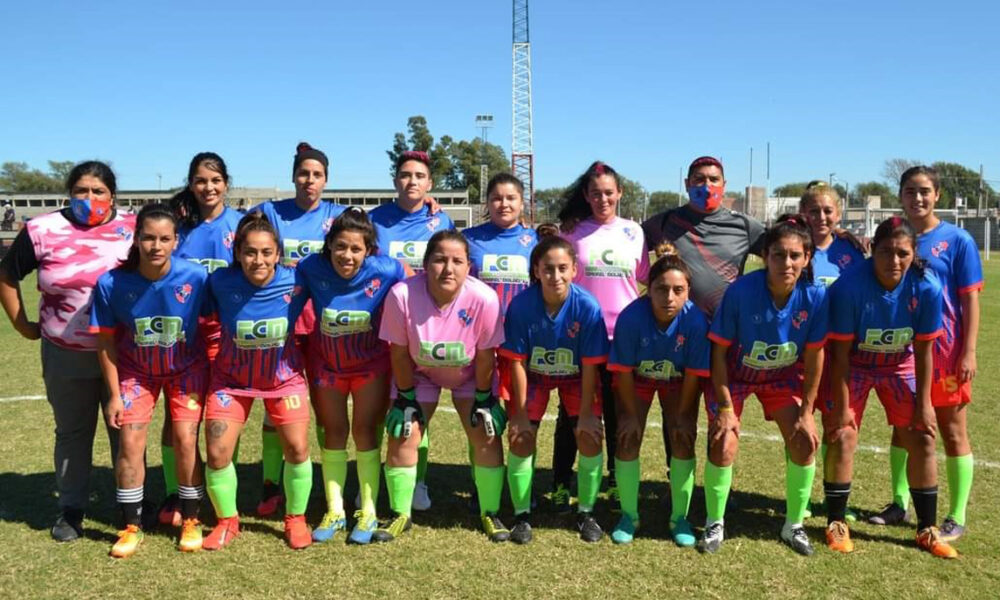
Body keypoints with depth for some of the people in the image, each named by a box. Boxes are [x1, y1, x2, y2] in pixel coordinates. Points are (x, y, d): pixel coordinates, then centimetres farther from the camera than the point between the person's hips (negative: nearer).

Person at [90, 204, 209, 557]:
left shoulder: (195, 278, -24)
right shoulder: (111, 283, -22)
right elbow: (105, 341, -9)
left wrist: (214, 380, -10)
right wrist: (114, 394, -5)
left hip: (186, 369, -1)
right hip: (136, 370, 1)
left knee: (185, 440, -7)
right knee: (130, 442, -4)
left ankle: (191, 521, 12)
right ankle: (132, 527, 13)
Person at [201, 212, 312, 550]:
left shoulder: (295, 281, -21)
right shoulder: (220, 282, -21)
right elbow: (207, 320, -5)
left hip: (283, 376, 0)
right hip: (232, 378, 0)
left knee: (297, 449, -4)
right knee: (217, 453, -4)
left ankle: (296, 519, 21)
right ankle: (227, 522, 22)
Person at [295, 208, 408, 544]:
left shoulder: (385, 271, -25)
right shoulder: (311, 268, -21)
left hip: (371, 362, -2)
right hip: (328, 362, 2)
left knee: (365, 432, 1)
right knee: (333, 432, 10)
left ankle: (368, 513, 15)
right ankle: (335, 511, 23)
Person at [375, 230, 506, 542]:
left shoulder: (484, 298, -33)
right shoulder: (402, 295, -33)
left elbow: (485, 356, -18)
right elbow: (399, 353, -18)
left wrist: (483, 399, -9)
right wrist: (405, 398, -10)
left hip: (470, 375, 0)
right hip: (419, 373, 0)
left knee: (486, 435, -6)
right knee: (403, 436, -4)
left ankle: (489, 513, 15)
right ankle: (400, 515, 16)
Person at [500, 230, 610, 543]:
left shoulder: (588, 306, -30)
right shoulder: (521, 304, -29)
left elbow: (590, 365, -20)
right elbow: (517, 361, -19)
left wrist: (586, 413, -15)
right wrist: (521, 412, -15)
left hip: (576, 377, 0)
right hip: (534, 375, 0)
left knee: (590, 436, -10)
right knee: (521, 437, -9)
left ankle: (586, 513, 11)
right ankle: (522, 515, 9)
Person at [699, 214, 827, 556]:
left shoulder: (815, 296, -24)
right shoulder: (741, 291, -32)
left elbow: (814, 355, -11)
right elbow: (719, 349, -21)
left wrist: (806, 411, -7)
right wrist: (725, 406, -18)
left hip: (783, 375, 3)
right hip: (734, 373, -2)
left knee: (805, 442, -6)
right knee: (724, 443, -14)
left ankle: (794, 526, 17)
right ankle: (714, 525, 9)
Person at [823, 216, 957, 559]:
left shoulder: (926, 287, -23)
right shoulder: (850, 285, -29)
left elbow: (923, 350, -11)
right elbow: (841, 351, -21)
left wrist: (923, 404, -7)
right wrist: (842, 405, -17)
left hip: (899, 365, 3)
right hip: (854, 365, -3)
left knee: (922, 439, 2)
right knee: (842, 436, -11)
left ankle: (927, 529, 19)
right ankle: (836, 524, 7)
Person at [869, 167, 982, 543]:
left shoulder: (956, 240, -6)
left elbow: (970, 299, -6)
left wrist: (969, 351, -12)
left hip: (944, 350, -4)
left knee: (953, 432, 5)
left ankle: (957, 518, 15)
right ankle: (899, 503, 27)